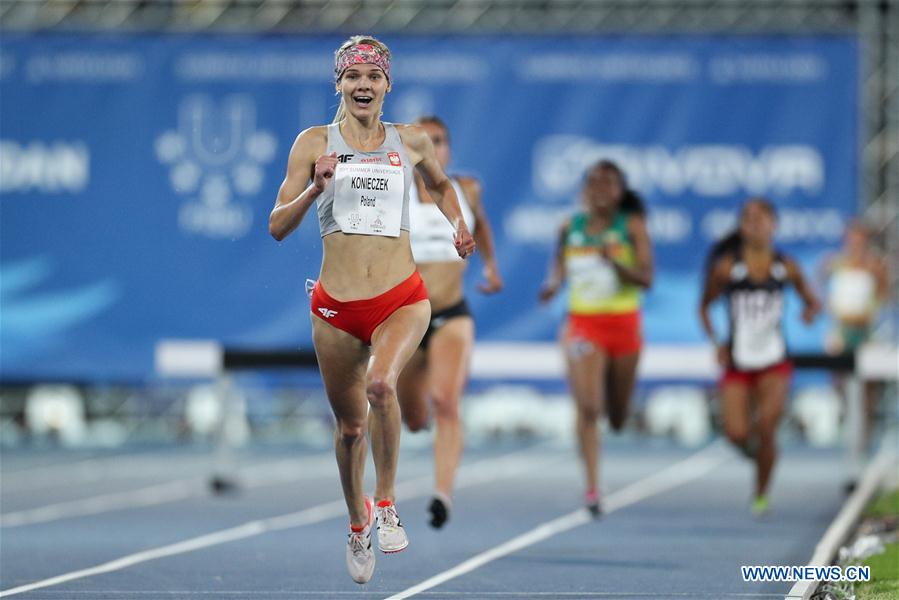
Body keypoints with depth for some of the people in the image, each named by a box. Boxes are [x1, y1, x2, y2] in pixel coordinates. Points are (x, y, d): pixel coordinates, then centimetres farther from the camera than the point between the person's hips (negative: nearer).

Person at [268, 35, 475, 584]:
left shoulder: (411, 141, 6)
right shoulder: (316, 142, 1)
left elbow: (440, 184, 29)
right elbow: (278, 227, -2)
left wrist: (458, 224, 11)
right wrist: (315, 188, -18)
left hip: (403, 299, -1)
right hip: (336, 307, 1)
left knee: (381, 383, -31)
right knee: (349, 426, 11)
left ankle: (386, 503, -12)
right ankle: (358, 525, 37)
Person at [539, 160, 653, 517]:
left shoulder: (632, 226, -3)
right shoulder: (570, 228, 4)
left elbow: (646, 278, -11)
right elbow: (559, 268, 16)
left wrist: (616, 263, -28)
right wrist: (552, 285, -7)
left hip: (623, 323, 0)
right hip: (582, 324, 0)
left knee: (617, 418, 12)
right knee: (587, 407, -18)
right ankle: (592, 488, -17)